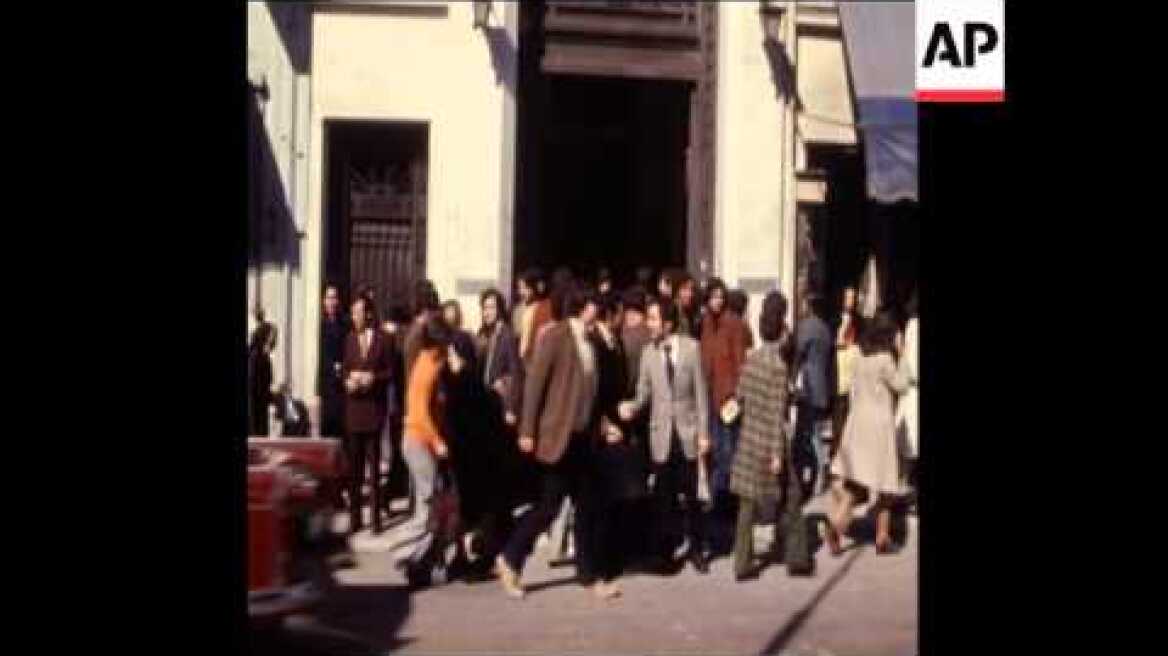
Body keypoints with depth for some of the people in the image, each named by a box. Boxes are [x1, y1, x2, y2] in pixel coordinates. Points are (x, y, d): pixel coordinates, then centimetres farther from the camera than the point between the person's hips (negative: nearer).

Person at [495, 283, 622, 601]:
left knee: (586, 507, 10)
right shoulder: (555, 336, -12)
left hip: (583, 435, 7)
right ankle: (510, 560, 14)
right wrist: (527, 431, -16)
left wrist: (601, 423, 7)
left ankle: (590, 574, 17)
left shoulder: (588, 340, 9)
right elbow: (534, 383, -14)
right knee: (550, 505, -2)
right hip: (557, 435, -7)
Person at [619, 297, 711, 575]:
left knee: (691, 495, 5)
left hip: (687, 430, -1)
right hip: (661, 432, 1)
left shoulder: (691, 347, -4)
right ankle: (661, 550, 14)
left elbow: (700, 391, -2)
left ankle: (697, 550, 18)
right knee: (663, 496, 3)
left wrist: (704, 432, -4)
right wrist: (632, 406, -18)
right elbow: (644, 393, 5)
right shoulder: (649, 353, 0)